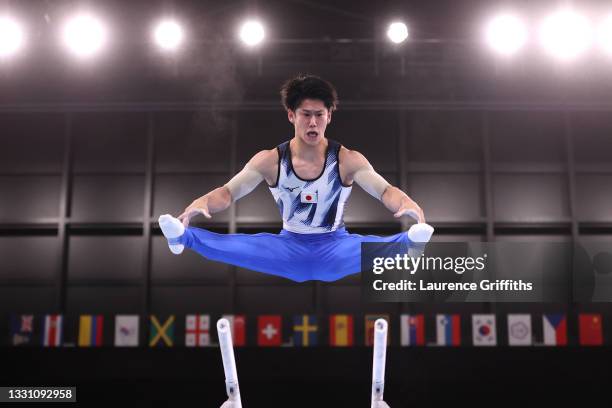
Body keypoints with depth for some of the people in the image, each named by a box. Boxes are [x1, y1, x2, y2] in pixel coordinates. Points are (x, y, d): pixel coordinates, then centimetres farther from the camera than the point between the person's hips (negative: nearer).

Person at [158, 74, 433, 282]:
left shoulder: (348, 160, -10)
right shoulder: (270, 160, -7)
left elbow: (384, 189, -19)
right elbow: (229, 191, -10)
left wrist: (407, 204, -43)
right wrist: (203, 202, -34)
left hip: (335, 249, -2)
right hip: (289, 248, 2)